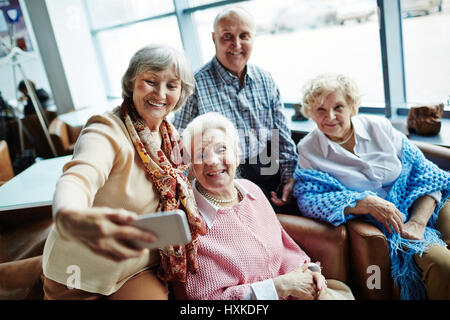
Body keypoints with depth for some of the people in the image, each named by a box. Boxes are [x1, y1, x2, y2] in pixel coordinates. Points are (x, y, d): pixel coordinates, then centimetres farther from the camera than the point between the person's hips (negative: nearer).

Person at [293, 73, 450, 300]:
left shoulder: (380, 127, 4)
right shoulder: (308, 150, -1)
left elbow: (423, 171, 4)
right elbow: (307, 199, -13)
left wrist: (418, 222, -11)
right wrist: (366, 203, -23)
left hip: (424, 206, 4)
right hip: (381, 222, -3)